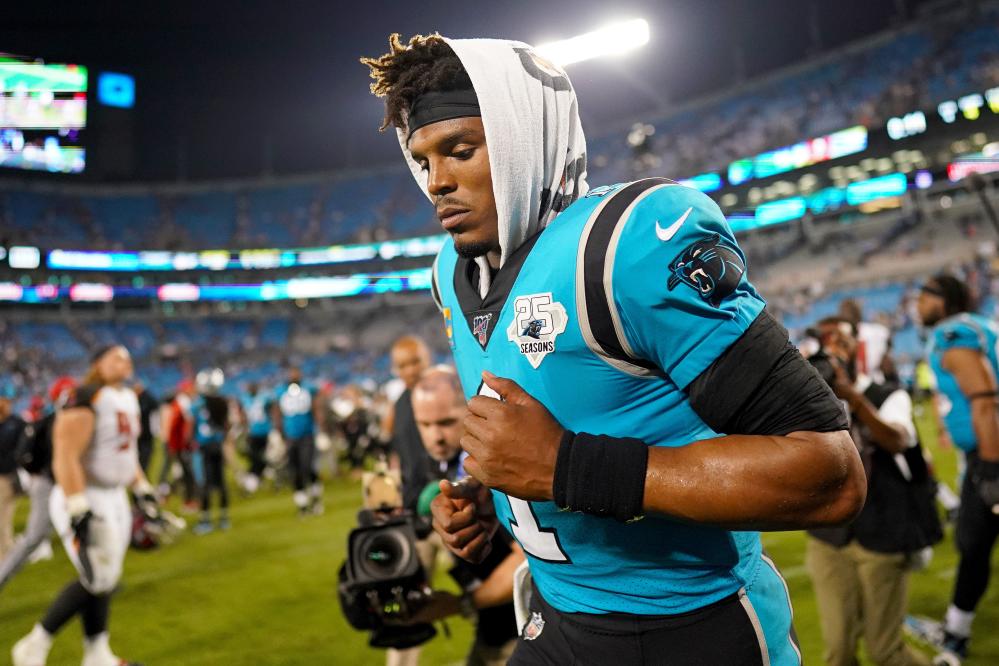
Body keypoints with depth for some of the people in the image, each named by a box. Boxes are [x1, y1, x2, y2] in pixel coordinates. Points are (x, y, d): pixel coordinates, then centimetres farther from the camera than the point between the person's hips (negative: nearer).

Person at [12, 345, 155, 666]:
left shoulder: (128, 399, 11)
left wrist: (143, 490, 20)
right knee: (98, 579, -11)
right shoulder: (85, 400, -18)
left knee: (105, 579, 12)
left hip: (114, 498, 9)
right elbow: (65, 457, -23)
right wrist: (79, 510, -28)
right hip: (84, 499, -9)